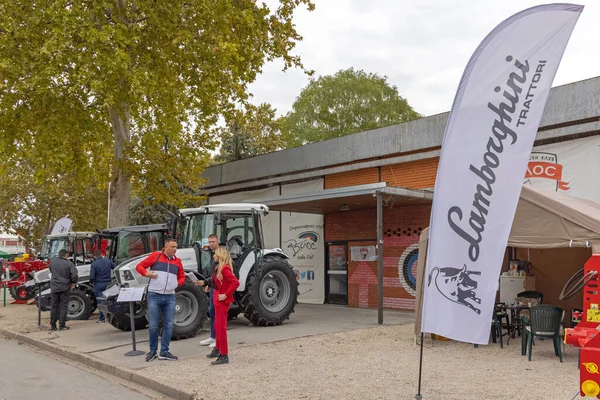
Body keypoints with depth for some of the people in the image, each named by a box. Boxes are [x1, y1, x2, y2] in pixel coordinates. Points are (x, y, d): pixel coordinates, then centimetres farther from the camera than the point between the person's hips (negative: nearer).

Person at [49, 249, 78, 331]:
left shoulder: (53, 261, 2)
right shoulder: (68, 263, -12)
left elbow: (50, 269, 23)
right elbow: (74, 274, -19)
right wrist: (73, 283, -2)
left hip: (54, 287, 4)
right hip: (64, 287, -4)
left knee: (54, 306, 12)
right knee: (63, 306, 3)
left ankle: (52, 325, 16)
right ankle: (62, 325, 3)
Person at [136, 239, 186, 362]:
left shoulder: (177, 261, 12)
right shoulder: (155, 256, 1)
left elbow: (182, 277, 22)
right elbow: (139, 266, 4)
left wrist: (178, 283, 2)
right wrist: (146, 273, -14)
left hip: (170, 297, 4)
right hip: (154, 295, -3)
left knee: (168, 325, 2)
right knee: (153, 326, 1)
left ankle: (164, 352, 11)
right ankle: (153, 351, 17)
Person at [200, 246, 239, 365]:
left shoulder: (225, 269, -21)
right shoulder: (219, 268, 9)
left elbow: (235, 282, -29)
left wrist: (226, 294, -25)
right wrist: (205, 282, 21)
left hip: (222, 301, -10)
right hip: (218, 300, 10)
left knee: (221, 327, -6)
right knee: (217, 326, 23)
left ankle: (224, 356, 0)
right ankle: (218, 349, 41)